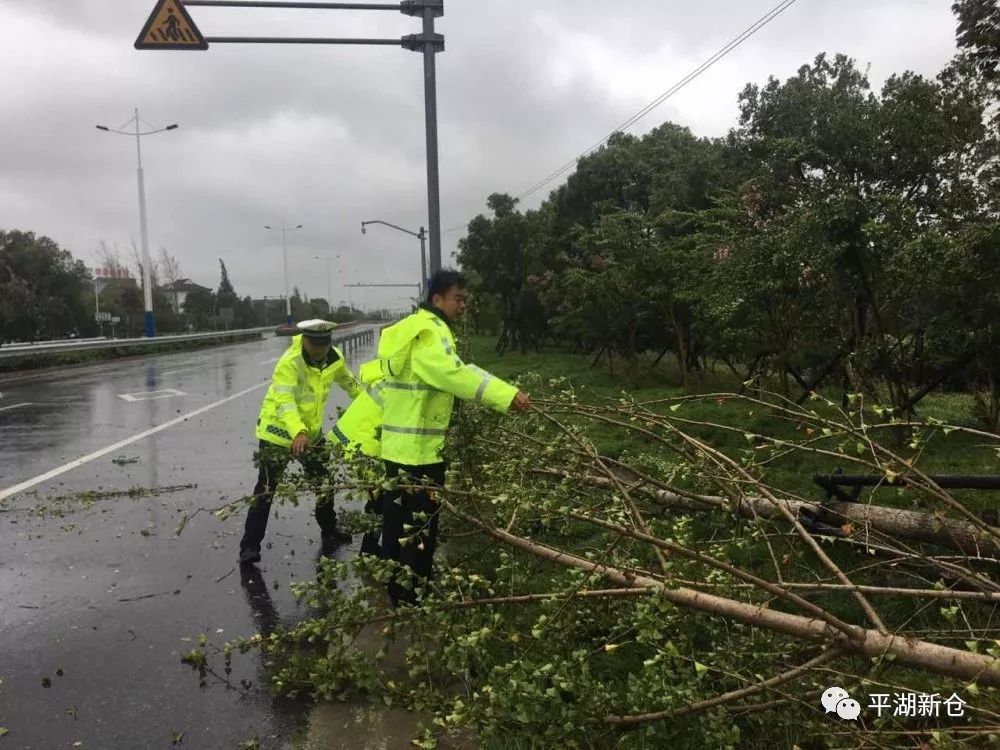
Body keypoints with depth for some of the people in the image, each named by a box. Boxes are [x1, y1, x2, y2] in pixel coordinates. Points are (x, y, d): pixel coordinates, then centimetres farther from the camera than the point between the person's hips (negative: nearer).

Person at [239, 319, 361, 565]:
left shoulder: (335, 358, -9)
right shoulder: (289, 362, -29)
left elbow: (347, 381, 14)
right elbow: (284, 402, -40)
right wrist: (297, 433, -55)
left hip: (312, 432, 6)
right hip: (278, 433, -6)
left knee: (324, 482, 18)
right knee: (265, 491, -4)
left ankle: (329, 531, 37)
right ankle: (250, 546, 3)